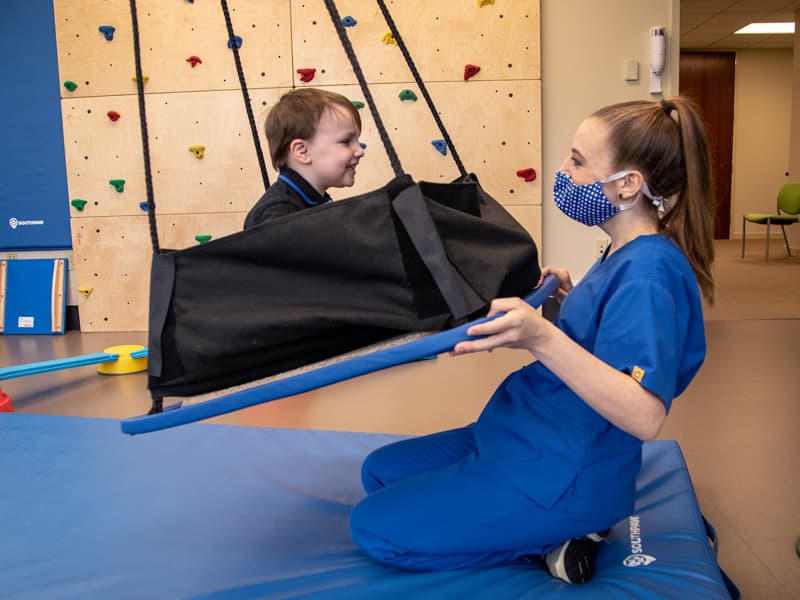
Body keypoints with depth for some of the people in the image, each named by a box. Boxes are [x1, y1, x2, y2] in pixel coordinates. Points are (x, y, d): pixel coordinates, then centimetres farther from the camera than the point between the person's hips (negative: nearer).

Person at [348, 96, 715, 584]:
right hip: (526, 437, 10)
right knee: (381, 471, 16)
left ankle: (551, 543, -1)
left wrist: (542, 338, -45)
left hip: (560, 475, -10)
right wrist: (572, 297, 7)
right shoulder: (626, 255, 6)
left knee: (373, 529, -7)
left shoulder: (648, 271, -25)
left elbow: (644, 417, -35)